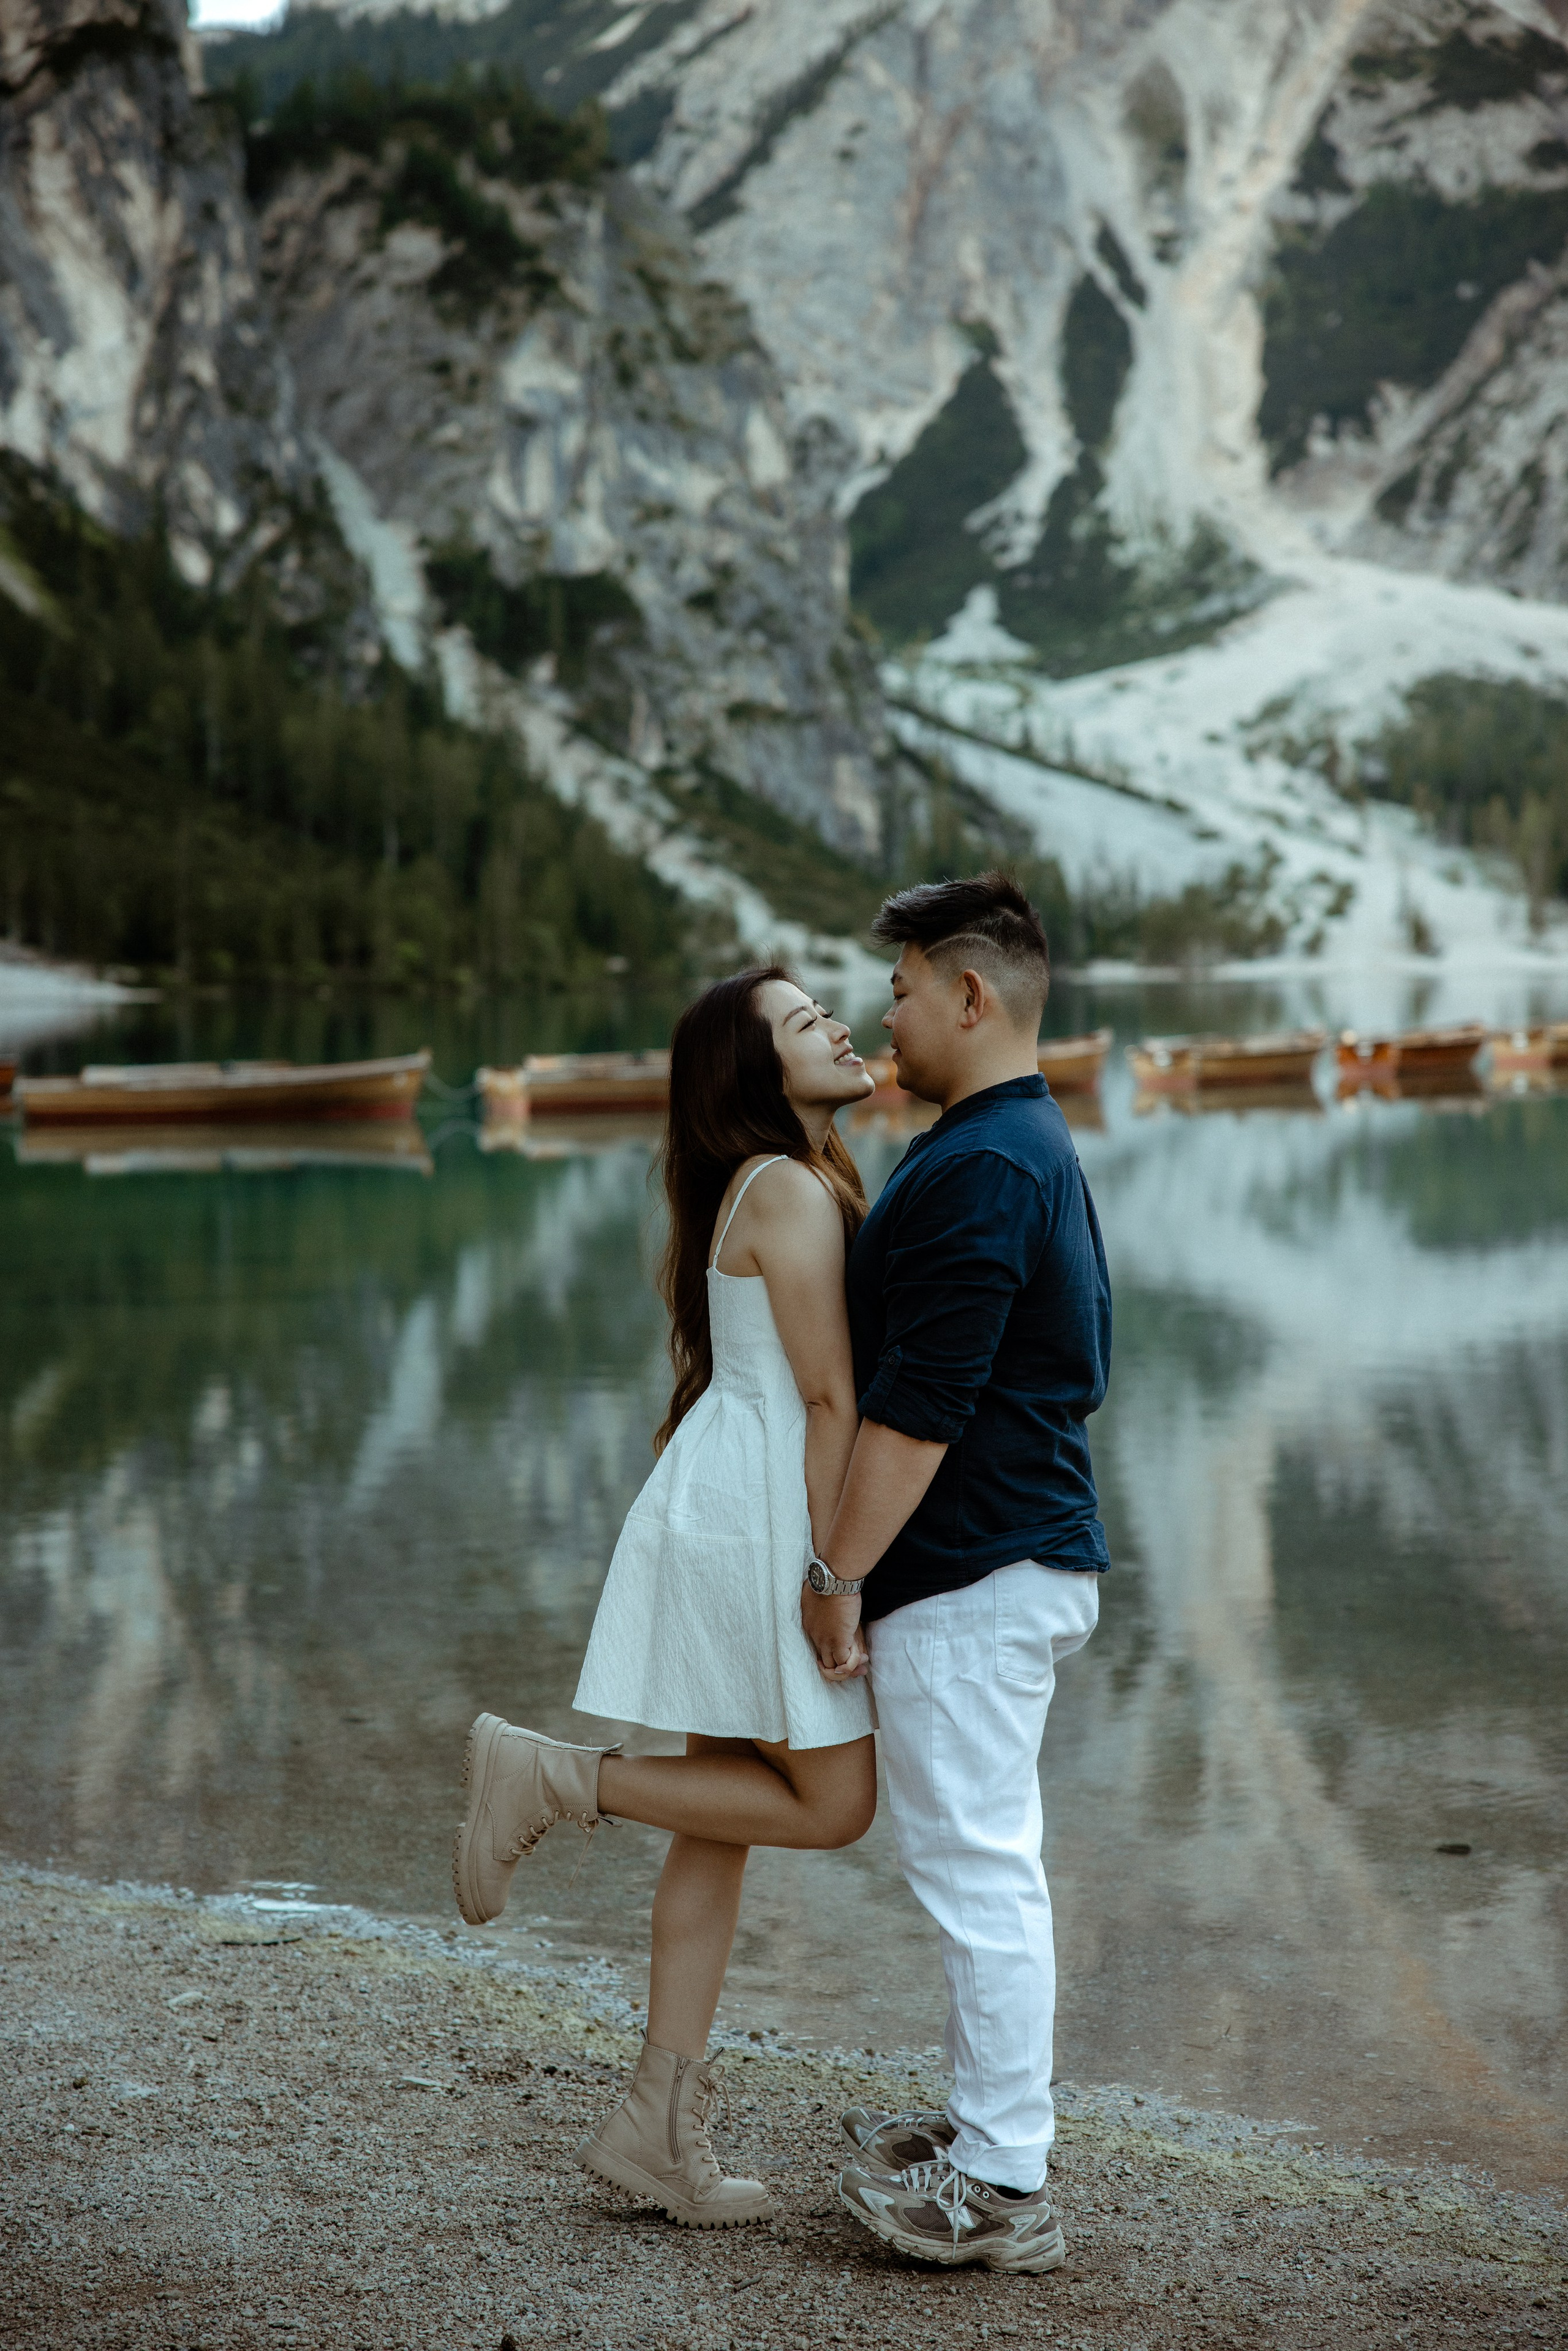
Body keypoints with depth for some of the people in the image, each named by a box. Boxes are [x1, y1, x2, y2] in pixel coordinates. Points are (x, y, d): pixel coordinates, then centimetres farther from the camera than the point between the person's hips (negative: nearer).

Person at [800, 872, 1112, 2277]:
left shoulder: (978, 1170, -19)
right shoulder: (1040, 1148, 15)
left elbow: (919, 1407, -22)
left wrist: (840, 1572, -15)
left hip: (967, 1578, -11)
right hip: (1036, 1552, 11)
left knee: (978, 1869, -5)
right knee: (987, 1864, 16)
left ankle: (999, 2187, 0)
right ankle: (997, 2132, 25)